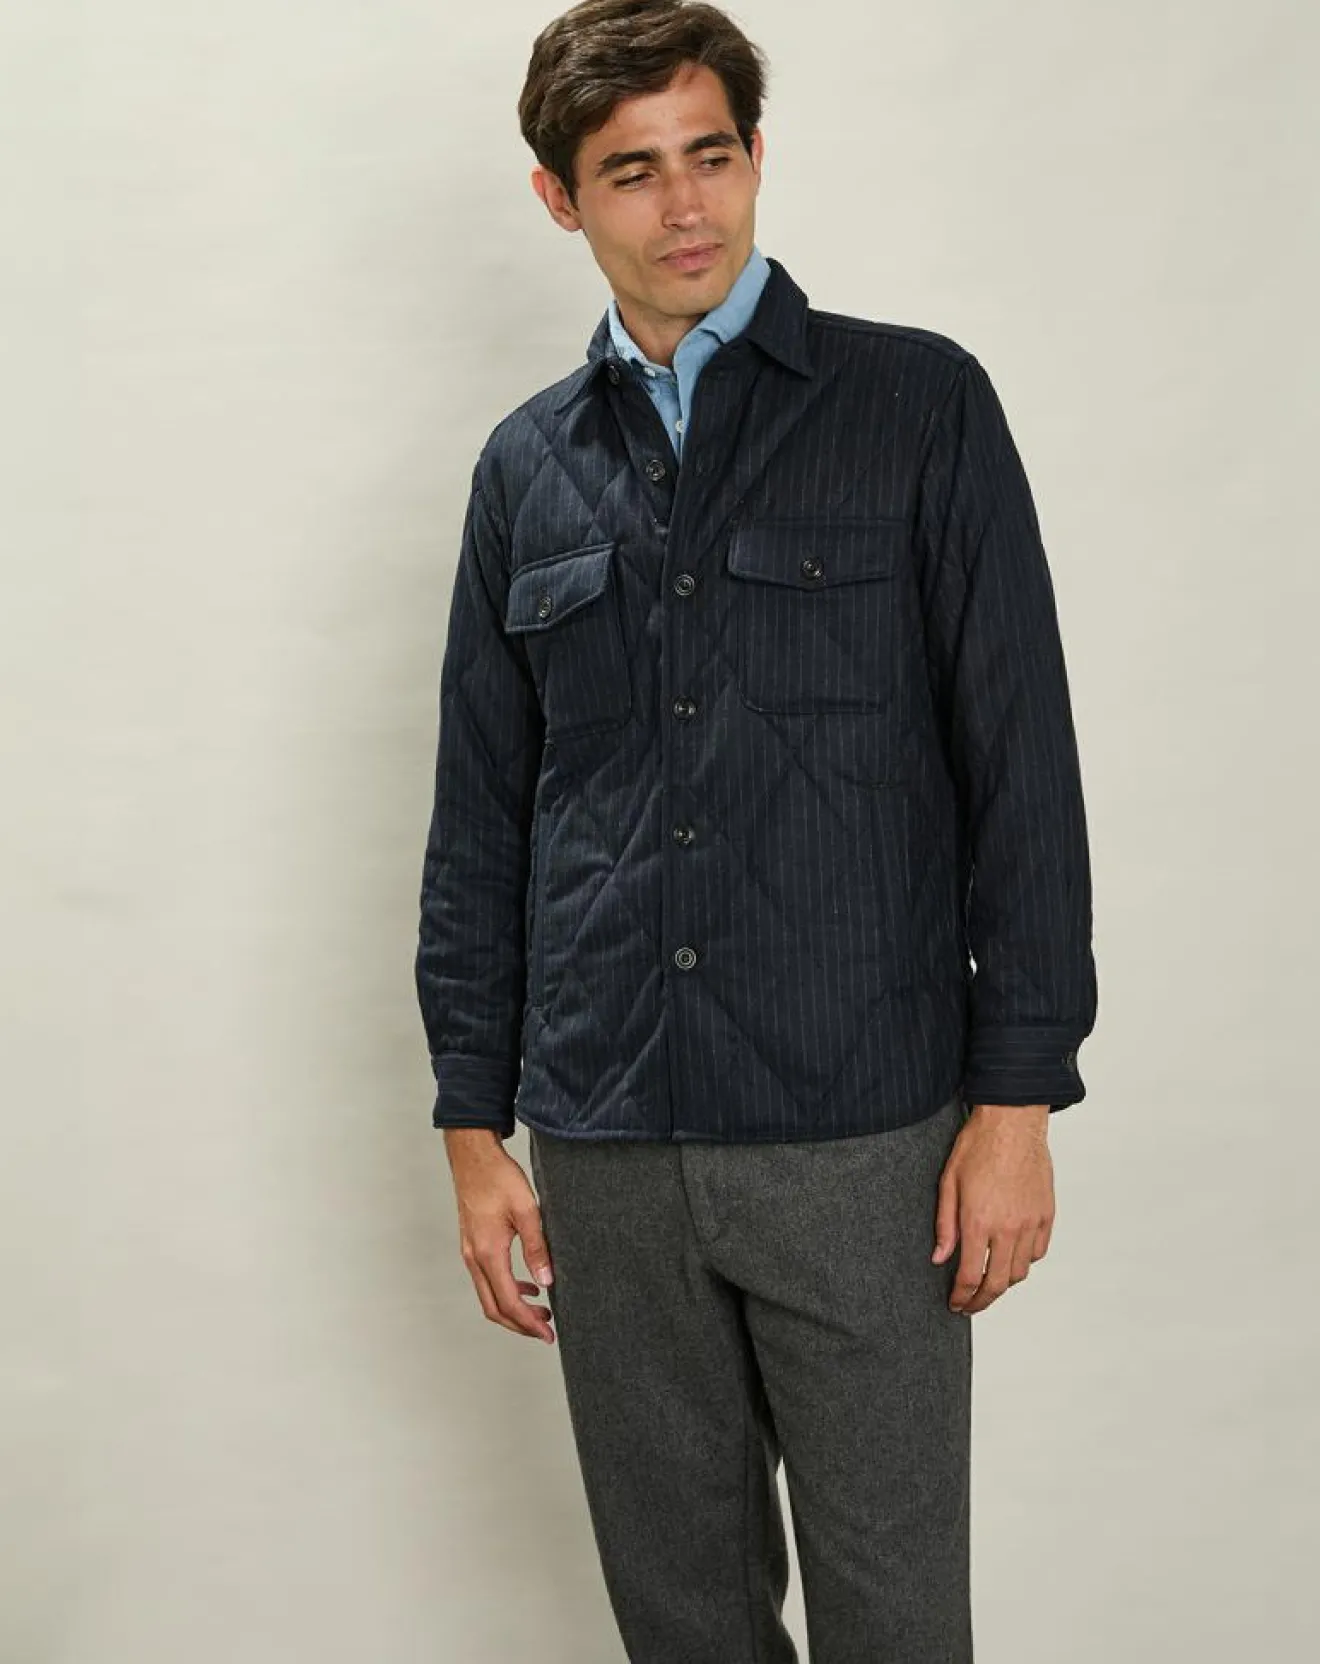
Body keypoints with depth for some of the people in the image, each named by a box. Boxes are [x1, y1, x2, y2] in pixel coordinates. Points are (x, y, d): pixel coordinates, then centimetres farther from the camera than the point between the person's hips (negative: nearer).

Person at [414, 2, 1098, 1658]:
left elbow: (1021, 764, -3)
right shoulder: (528, 466, 10)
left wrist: (1018, 1095, -8)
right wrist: (474, 1129, 9)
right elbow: (479, 821, 12)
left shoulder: (919, 405, 0)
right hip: (605, 1147, 3)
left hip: (865, 1141, -3)